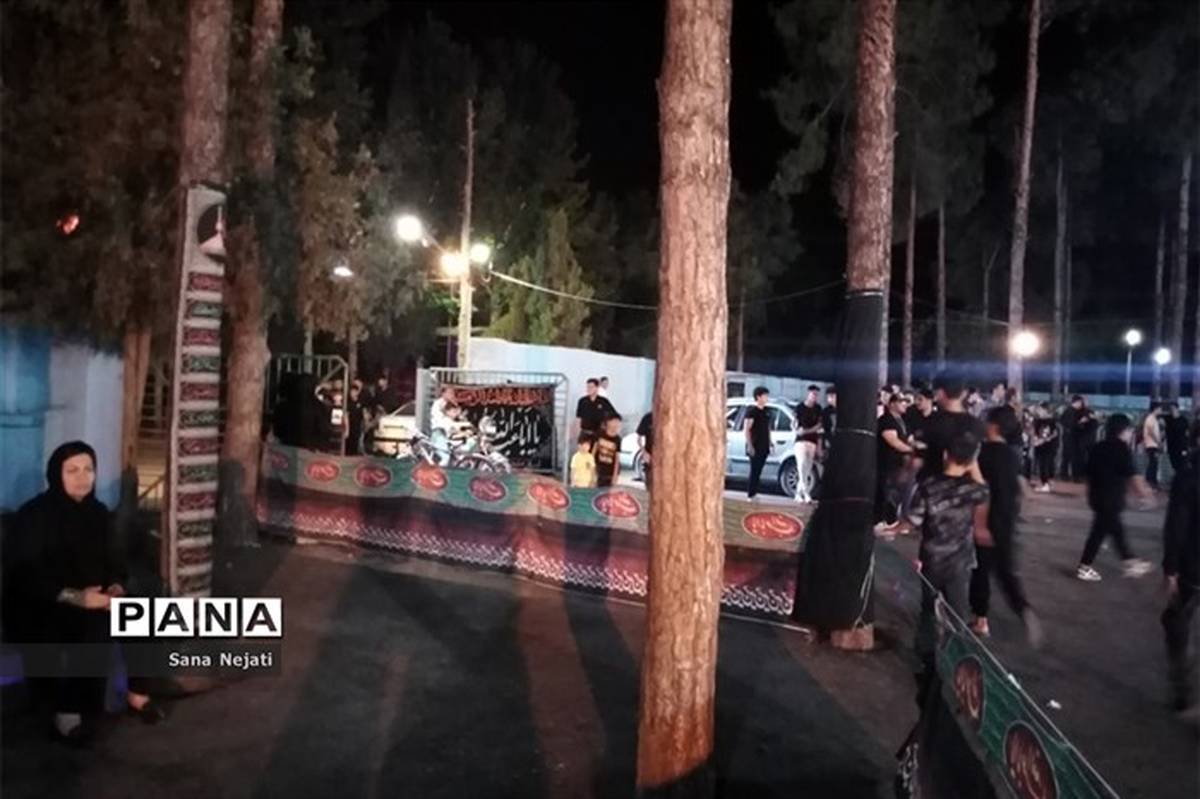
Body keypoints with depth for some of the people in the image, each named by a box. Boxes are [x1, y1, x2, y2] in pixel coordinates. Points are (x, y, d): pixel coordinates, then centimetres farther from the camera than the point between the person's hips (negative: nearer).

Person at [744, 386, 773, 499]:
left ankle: (753, 492, 15)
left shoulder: (766, 411, 15)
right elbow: (746, 429, -13)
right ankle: (751, 494, -4)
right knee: (754, 470, -7)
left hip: (764, 447, 7)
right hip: (755, 447, -7)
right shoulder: (752, 411, -9)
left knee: (758, 471, 9)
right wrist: (749, 446, -18)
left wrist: (770, 443, 16)